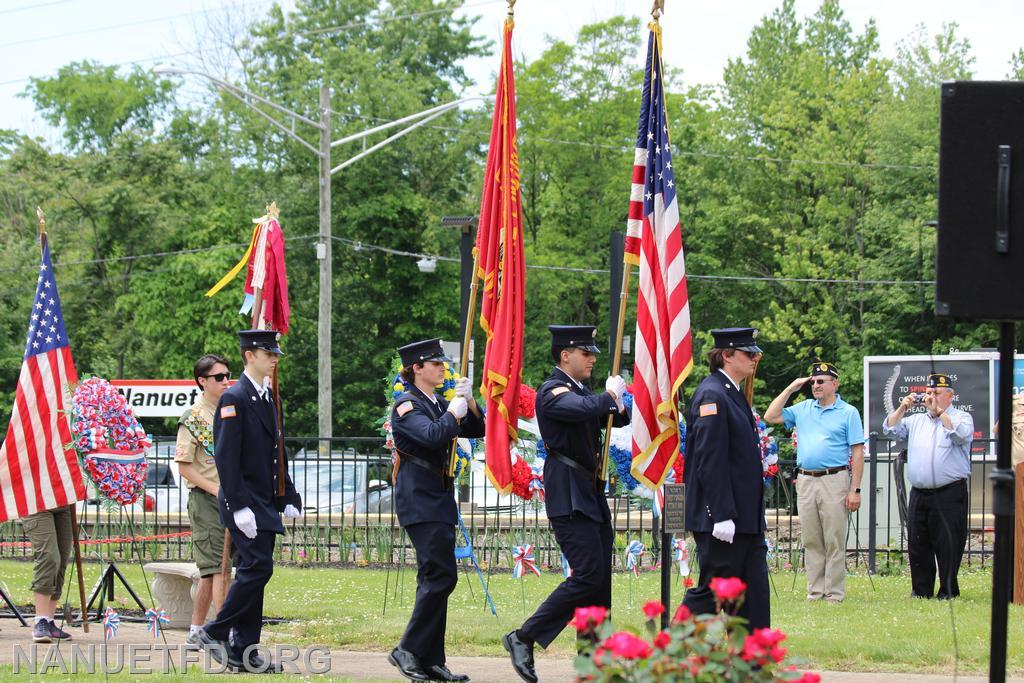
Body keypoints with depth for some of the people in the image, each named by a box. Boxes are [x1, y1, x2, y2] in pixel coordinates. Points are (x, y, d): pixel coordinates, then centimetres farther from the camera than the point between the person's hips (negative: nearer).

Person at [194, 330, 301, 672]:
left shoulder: (268, 398, 16)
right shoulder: (234, 399, -12)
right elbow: (226, 458, -17)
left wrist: (289, 497, 15)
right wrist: (239, 507, -21)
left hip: (265, 504, 9)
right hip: (245, 503, -9)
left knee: (252, 572, 8)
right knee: (258, 567, -15)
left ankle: (244, 651, 9)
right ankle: (214, 633, -5)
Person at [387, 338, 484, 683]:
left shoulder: (438, 404, 17)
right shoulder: (407, 406, -9)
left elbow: (476, 430, 17)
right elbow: (432, 435, -26)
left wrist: (468, 402, 2)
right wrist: (454, 412, -12)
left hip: (440, 500, 9)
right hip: (420, 502, -9)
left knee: (434, 579, 8)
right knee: (441, 574, -16)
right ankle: (409, 650, -11)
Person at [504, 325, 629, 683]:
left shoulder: (583, 390, 17)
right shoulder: (552, 391, -12)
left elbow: (618, 419, 25)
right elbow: (585, 409, -31)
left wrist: (618, 399, 3)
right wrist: (611, 393, -13)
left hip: (592, 495, 10)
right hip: (568, 497, -10)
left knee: (600, 580, 7)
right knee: (588, 575, -16)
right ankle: (523, 637, -9)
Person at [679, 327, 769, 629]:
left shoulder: (733, 395, 16)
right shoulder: (712, 395, -15)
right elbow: (710, 462, -20)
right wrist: (722, 516, -23)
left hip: (746, 518, 10)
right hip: (722, 519, -10)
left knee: (755, 588, 8)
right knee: (712, 589, -4)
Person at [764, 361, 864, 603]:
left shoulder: (848, 413, 2)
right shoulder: (803, 409, 15)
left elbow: (857, 453, -2)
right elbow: (770, 417, 11)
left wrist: (855, 490, -9)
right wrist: (790, 389, 8)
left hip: (834, 481, -5)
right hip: (806, 481, 5)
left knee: (835, 542, -4)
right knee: (811, 541, 6)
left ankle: (834, 593, -1)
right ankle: (815, 591, 11)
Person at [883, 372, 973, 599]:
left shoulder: (962, 417, 5)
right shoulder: (916, 420, 19)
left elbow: (960, 433, -16)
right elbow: (890, 430, 14)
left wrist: (938, 410, -14)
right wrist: (902, 408, 3)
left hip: (949, 494, -5)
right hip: (919, 494, 5)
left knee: (948, 544, -5)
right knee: (917, 544, 6)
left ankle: (948, 591, 2)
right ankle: (921, 591, 13)